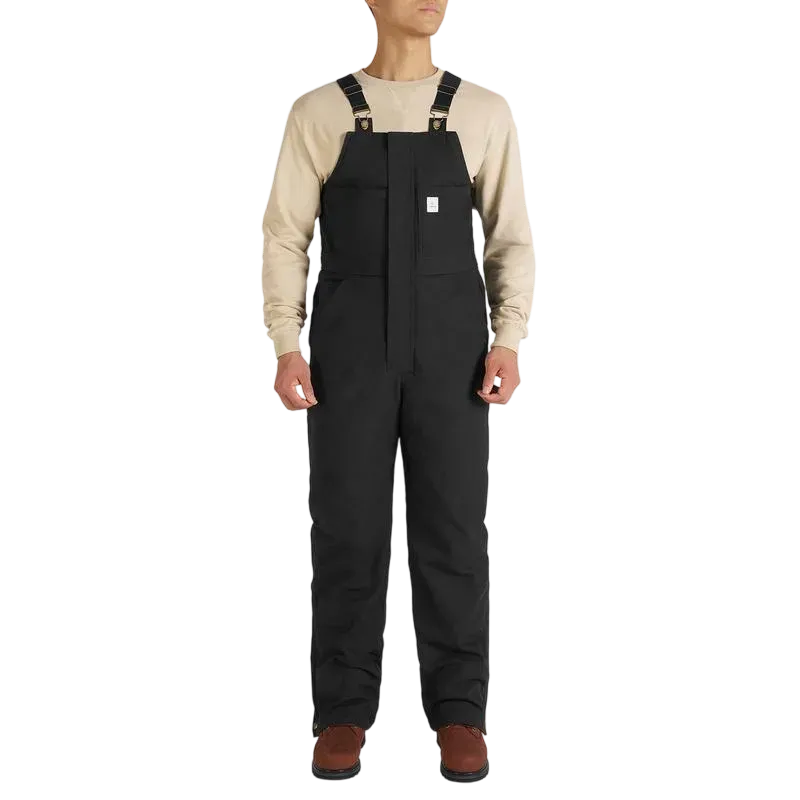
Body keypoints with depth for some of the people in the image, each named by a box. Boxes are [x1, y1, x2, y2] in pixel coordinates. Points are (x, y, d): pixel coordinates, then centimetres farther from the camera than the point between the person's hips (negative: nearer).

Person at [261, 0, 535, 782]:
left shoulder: (484, 111, 6)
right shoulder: (318, 111, 4)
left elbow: (512, 240, 6)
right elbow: (284, 237, 2)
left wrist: (507, 343, -6)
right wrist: (286, 350, -8)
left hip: (449, 345, 1)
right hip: (350, 343, 0)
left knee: (451, 525, 0)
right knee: (348, 526, 1)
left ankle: (457, 709, 12)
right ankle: (345, 709, 14)